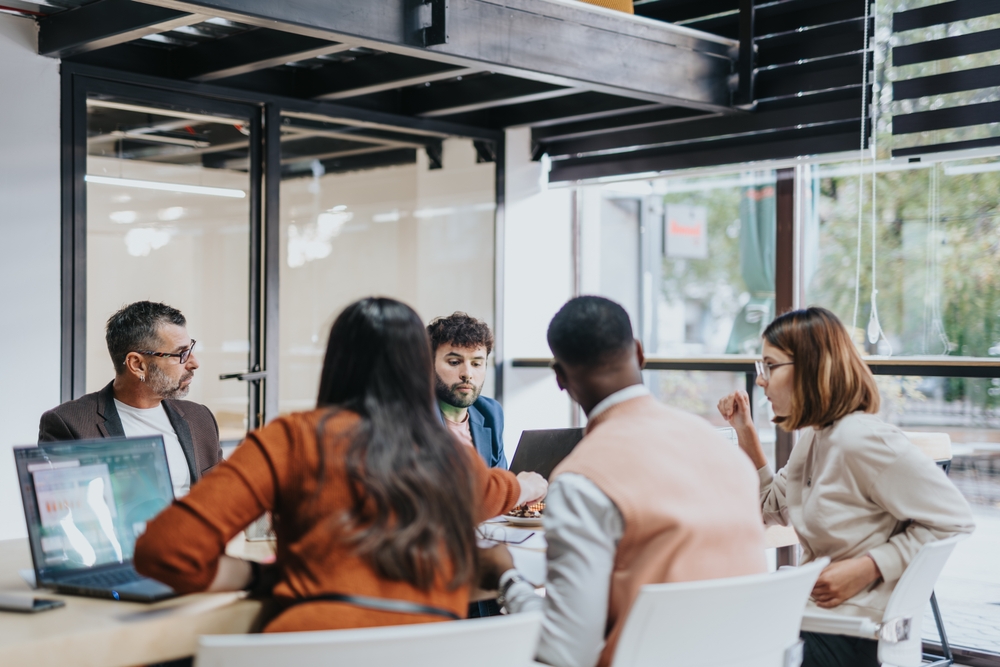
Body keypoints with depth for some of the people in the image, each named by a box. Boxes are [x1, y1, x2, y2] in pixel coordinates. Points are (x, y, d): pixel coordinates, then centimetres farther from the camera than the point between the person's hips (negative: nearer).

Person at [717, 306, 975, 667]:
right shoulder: (814, 436, 8)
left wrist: (865, 568, -22)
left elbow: (955, 521, -18)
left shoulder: (861, 439, -20)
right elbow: (776, 508, 20)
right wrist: (745, 432, 11)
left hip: (854, 632, -8)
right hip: (815, 608, 8)